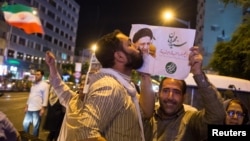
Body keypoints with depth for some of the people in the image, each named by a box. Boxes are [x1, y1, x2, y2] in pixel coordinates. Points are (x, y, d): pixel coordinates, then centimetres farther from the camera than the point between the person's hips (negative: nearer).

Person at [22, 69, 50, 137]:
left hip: (37, 109, -7)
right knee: (25, 124, 15)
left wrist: (43, 108, -16)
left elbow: (45, 97, -11)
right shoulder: (33, 84, 15)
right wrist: (26, 106, 17)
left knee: (36, 126, 3)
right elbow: (30, 95, 19)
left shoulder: (45, 85, -7)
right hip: (29, 108, 7)